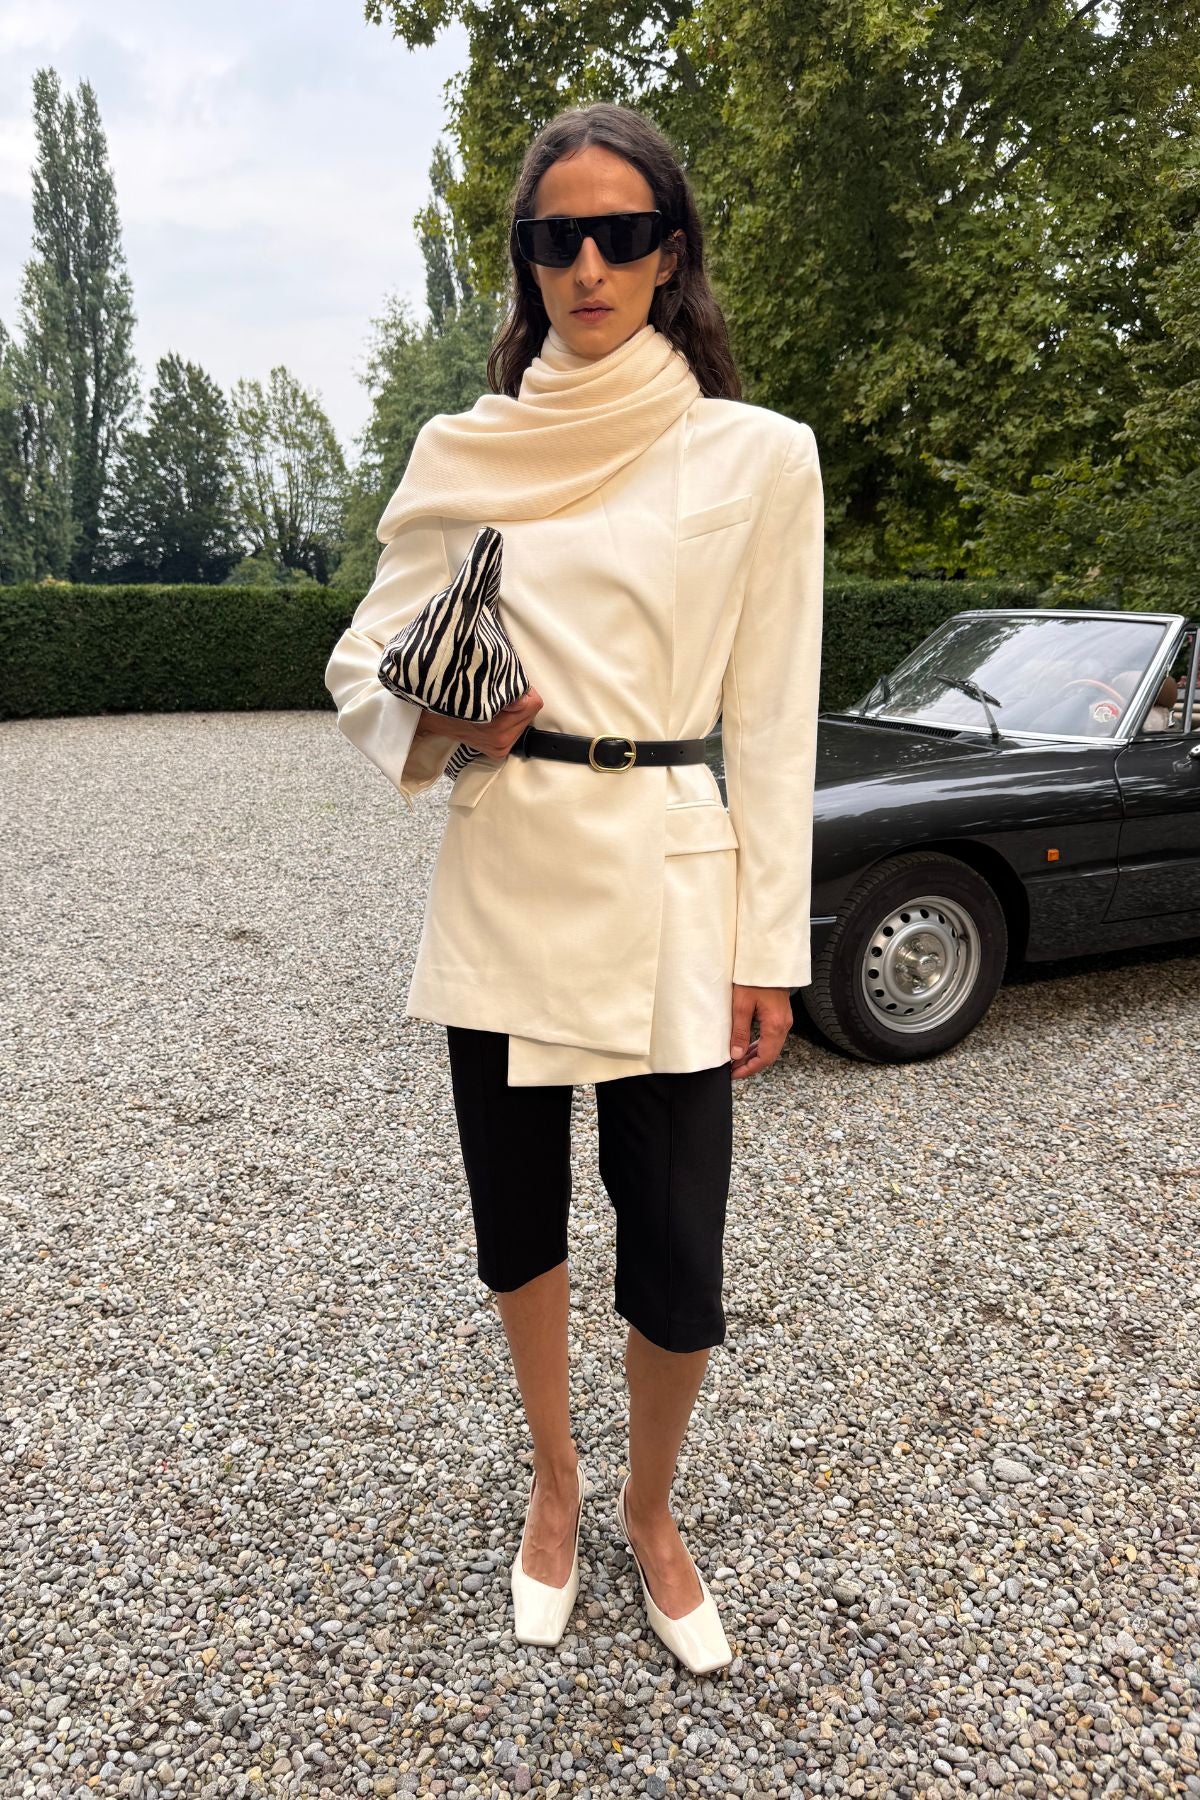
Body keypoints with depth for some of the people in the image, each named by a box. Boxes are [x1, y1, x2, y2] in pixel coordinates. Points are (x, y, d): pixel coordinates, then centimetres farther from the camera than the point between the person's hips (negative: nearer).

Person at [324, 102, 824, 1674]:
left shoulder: (760, 455, 0)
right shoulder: (459, 453, 5)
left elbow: (772, 721, -1)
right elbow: (364, 655, 11)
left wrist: (771, 950, -3)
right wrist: (431, 721, -12)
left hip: (669, 893, -2)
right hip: (502, 882, 2)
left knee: (679, 1273, 3)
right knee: (518, 1230, 15)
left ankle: (650, 1511, 37)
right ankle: (556, 1480, 45)